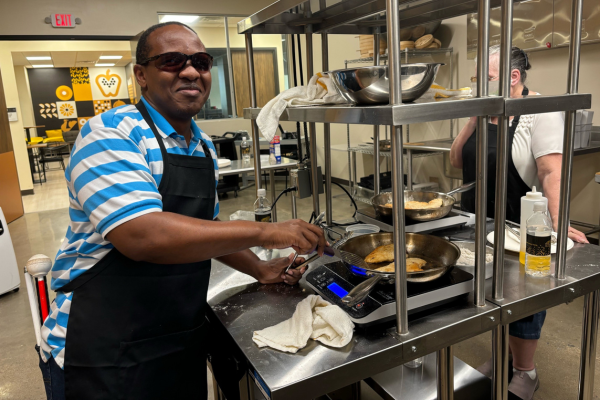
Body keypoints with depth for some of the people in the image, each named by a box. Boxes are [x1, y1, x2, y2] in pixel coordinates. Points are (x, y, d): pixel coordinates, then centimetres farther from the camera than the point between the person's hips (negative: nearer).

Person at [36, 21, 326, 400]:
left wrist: (258, 268, 10)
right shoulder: (111, 134, -17)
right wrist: (264, 232, -27)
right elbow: (142, 236, -31)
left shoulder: (205, 146, 7)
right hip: (105, 355, -6)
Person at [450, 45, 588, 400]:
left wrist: (558, 223, -34)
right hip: (482, 227, 6)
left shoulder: (540, 112, -13)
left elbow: (552, 172, -23)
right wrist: (474, 119, -8)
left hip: (520, 231, -6)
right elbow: (458, 161, 2)